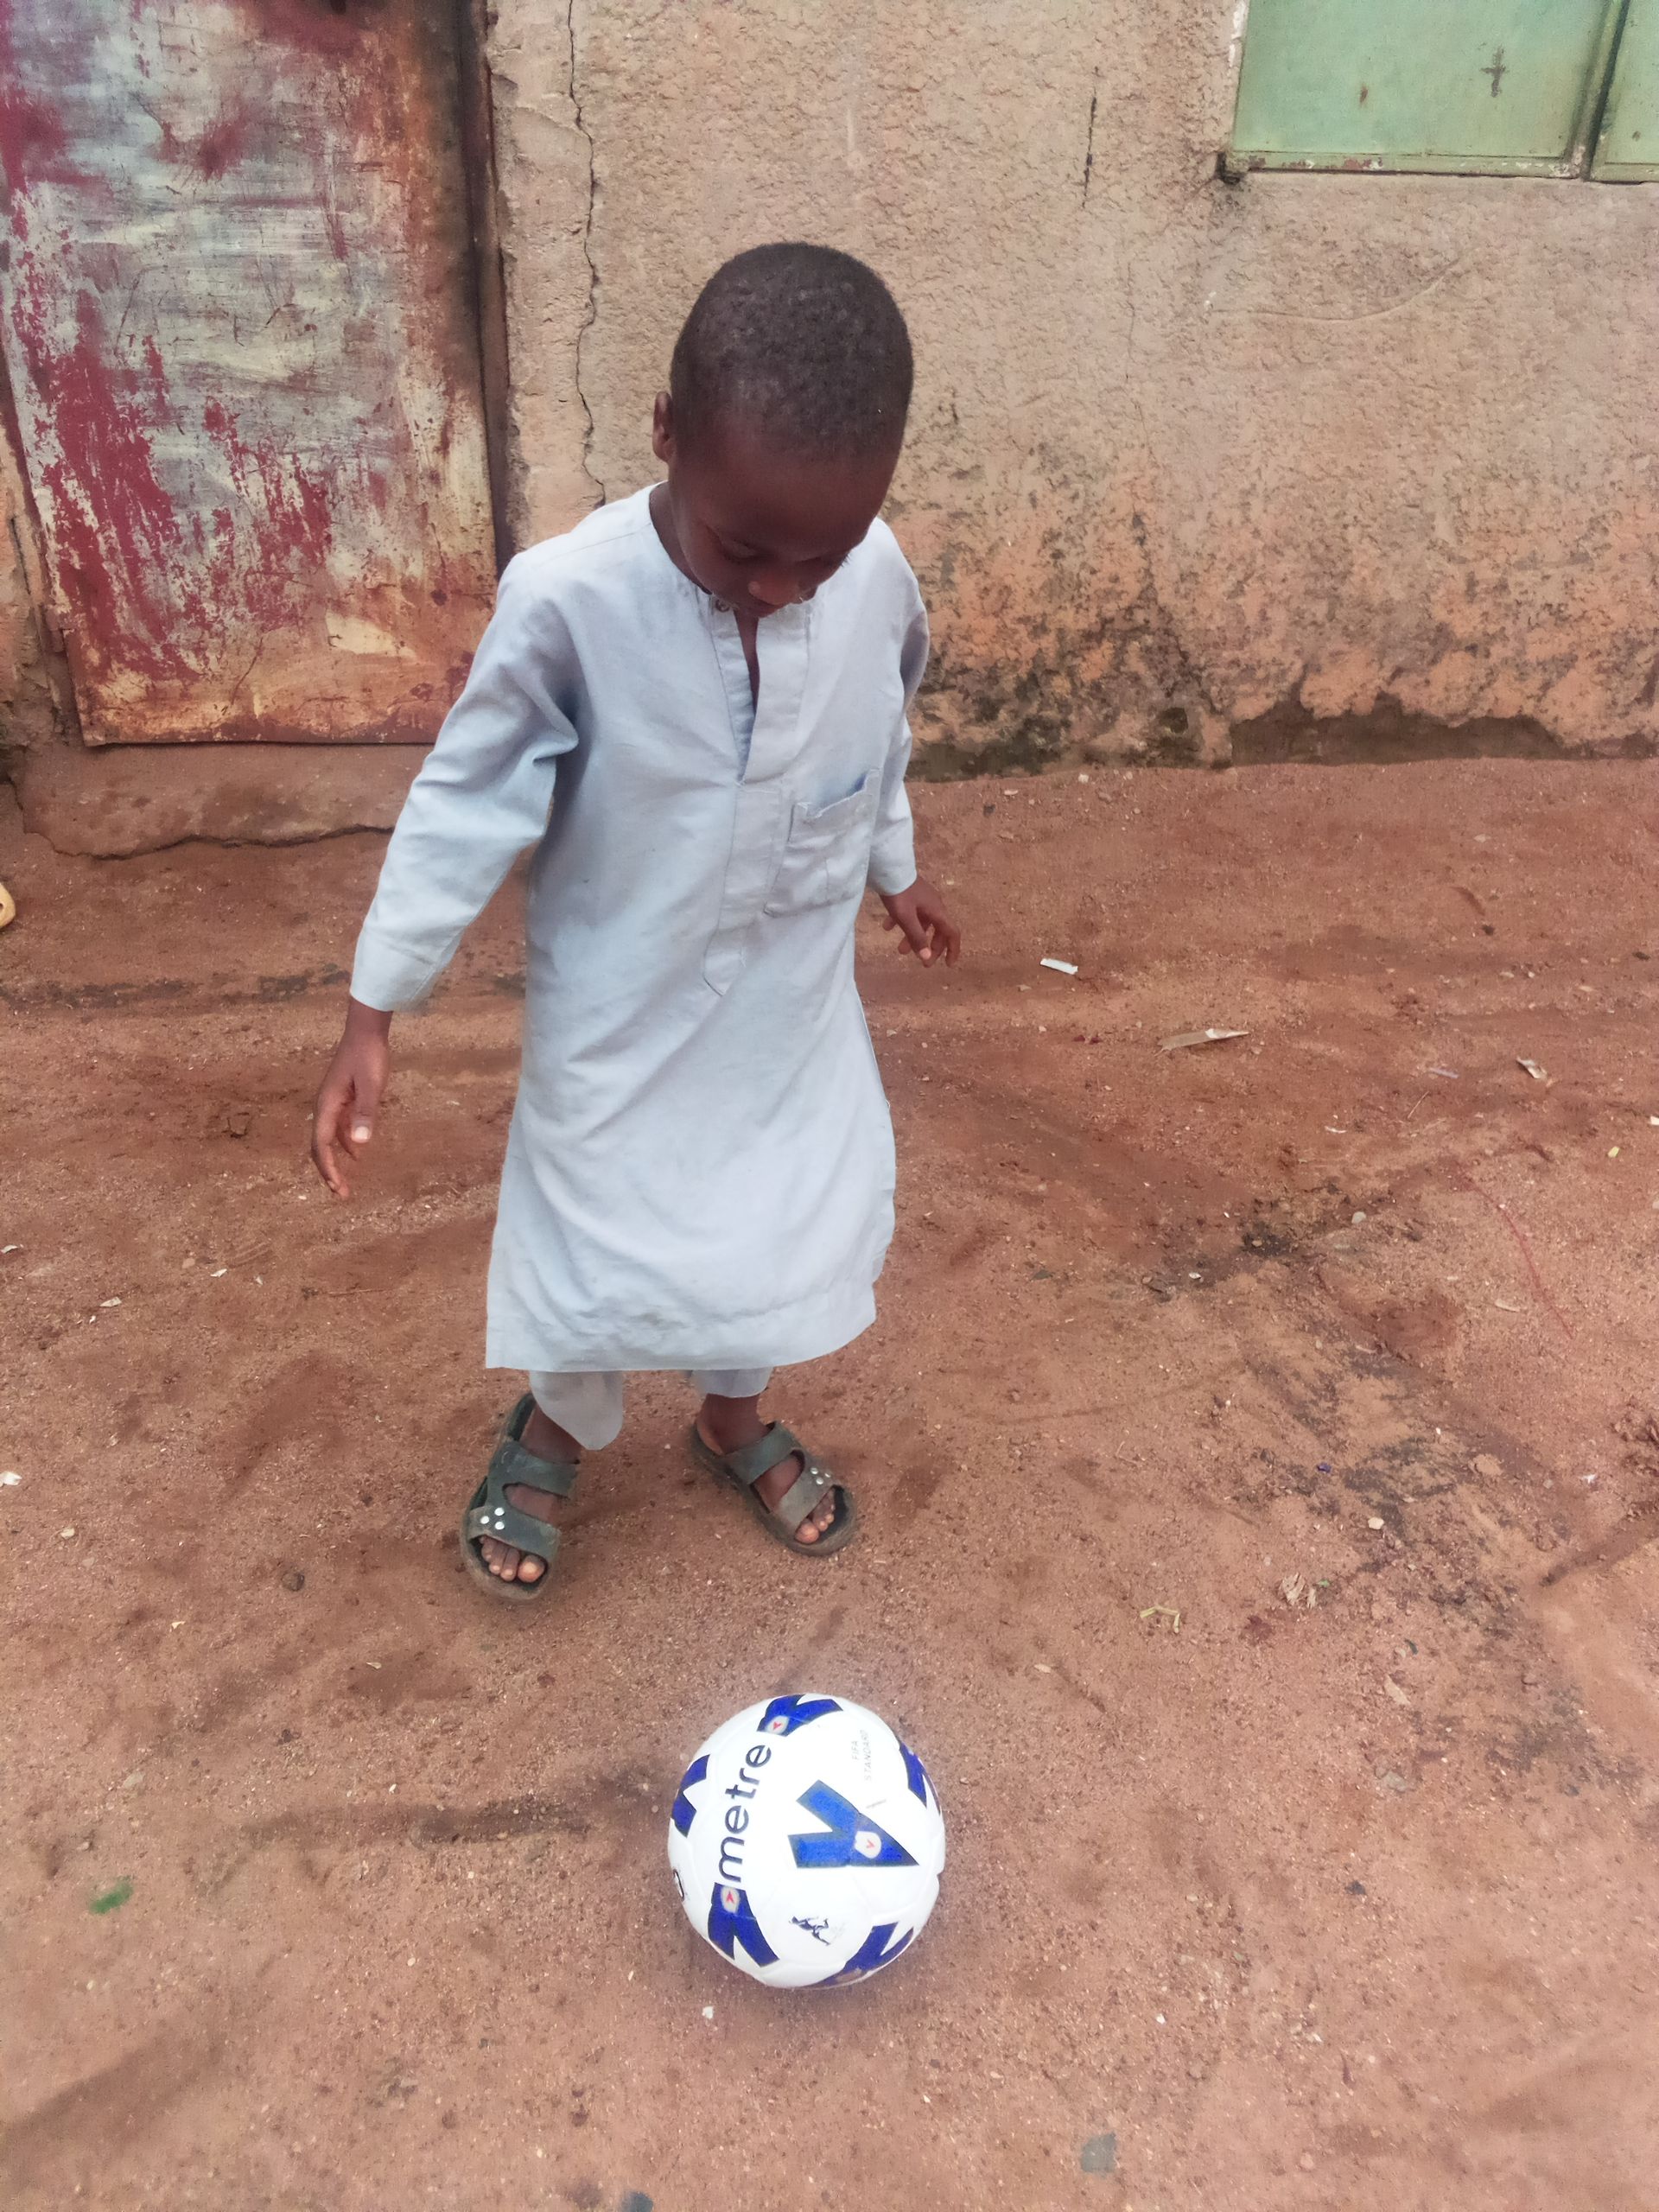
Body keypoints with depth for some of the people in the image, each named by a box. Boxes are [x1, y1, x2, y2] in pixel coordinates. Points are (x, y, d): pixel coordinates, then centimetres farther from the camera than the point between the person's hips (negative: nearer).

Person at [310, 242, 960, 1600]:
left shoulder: (878, 580, -14)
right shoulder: (569, 601, -26)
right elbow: (466, 805, -16)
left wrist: (895, 871, 22)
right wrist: (376, 1008, -14)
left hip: (794, 1000, 4)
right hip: (623, 1014, -3)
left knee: (789, 1221, 17)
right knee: (597, 1251, 10)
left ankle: (736, 1418, 47)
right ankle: (557, 1432, 42)